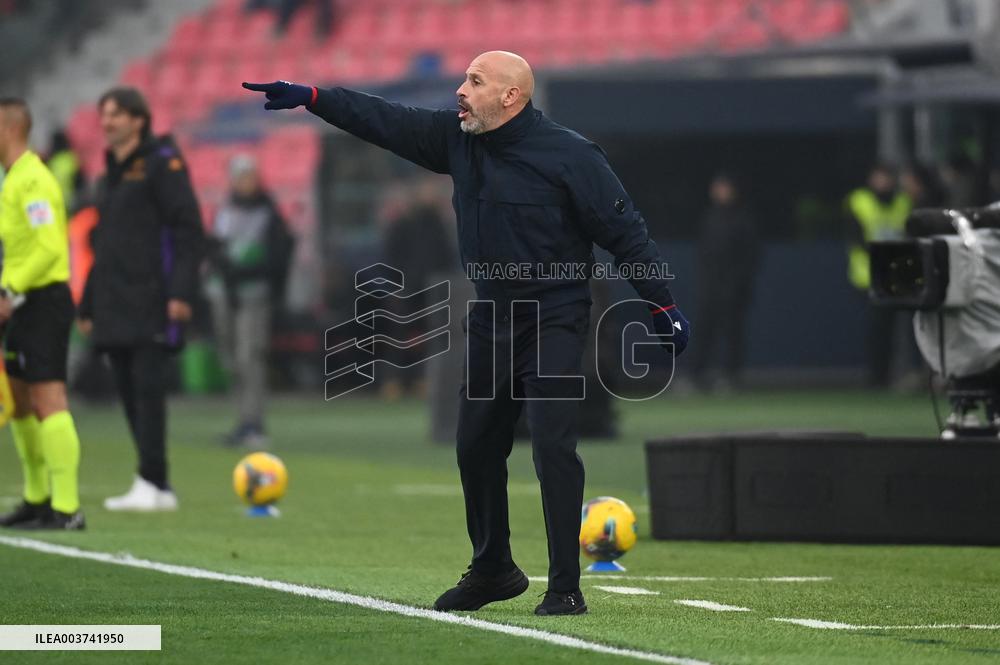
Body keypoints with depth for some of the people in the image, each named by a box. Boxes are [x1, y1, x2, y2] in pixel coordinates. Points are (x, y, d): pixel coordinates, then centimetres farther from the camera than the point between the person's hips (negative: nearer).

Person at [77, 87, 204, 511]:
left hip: (151, 301, -8)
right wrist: (87, 305, 23)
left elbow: (188, 229, -10)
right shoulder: (112, 174, 21)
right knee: (129, 391, 4)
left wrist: (181, 291, -19)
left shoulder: (162, 163, -3)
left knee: (147, 386, -12)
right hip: (115, 305, 8)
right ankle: (158, 490, 6)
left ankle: (150, 483, -13)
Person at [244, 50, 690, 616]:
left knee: (553, 446, -17)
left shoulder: (570, 156, -16)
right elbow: (387, 121, 8)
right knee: (477, 446, 14)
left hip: (555, 321, -7)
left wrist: (663, 305, -12)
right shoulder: (457, 139, 2)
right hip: (491, 318, 7)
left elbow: (624, 229, -12)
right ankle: (493, 571, 32)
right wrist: (310, 98, 4)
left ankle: (566, 589, -12)